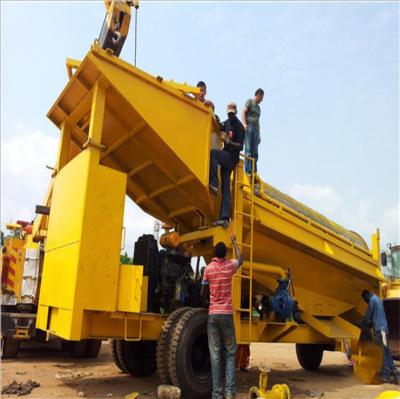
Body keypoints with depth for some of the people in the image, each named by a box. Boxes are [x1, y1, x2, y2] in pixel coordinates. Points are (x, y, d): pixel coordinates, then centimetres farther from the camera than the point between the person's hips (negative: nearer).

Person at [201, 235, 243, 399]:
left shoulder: (208, 268, 1)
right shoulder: (230, 266, 1)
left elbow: (203, 293, 9)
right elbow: (240, 260, 26)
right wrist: (234, 242, 37)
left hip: (213, 314, 0)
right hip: (227, 314, 0)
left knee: (215, 356, 3)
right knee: (230, 354, 9)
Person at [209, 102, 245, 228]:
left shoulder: (239, 126, -6)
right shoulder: (227, 123, 17)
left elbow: (240, 147, -11)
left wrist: (229, 142, -27)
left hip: (232, 158, -7)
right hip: (226, 157, 7)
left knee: (213, 153, -30)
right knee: (225, 188, -2)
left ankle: (214, 184, -31)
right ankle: (225, 217, -7)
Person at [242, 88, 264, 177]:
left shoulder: (258, 107, 27)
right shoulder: (249, 101, 9)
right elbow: (243, 112, -4)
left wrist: (259, 135, 22)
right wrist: (244, 124, -20)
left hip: (256, 130, 7)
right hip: (249, 128, -7)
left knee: (255, 153, 0)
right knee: (248, 151, -13)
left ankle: (254, 172, -2)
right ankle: (247, 171, -17)